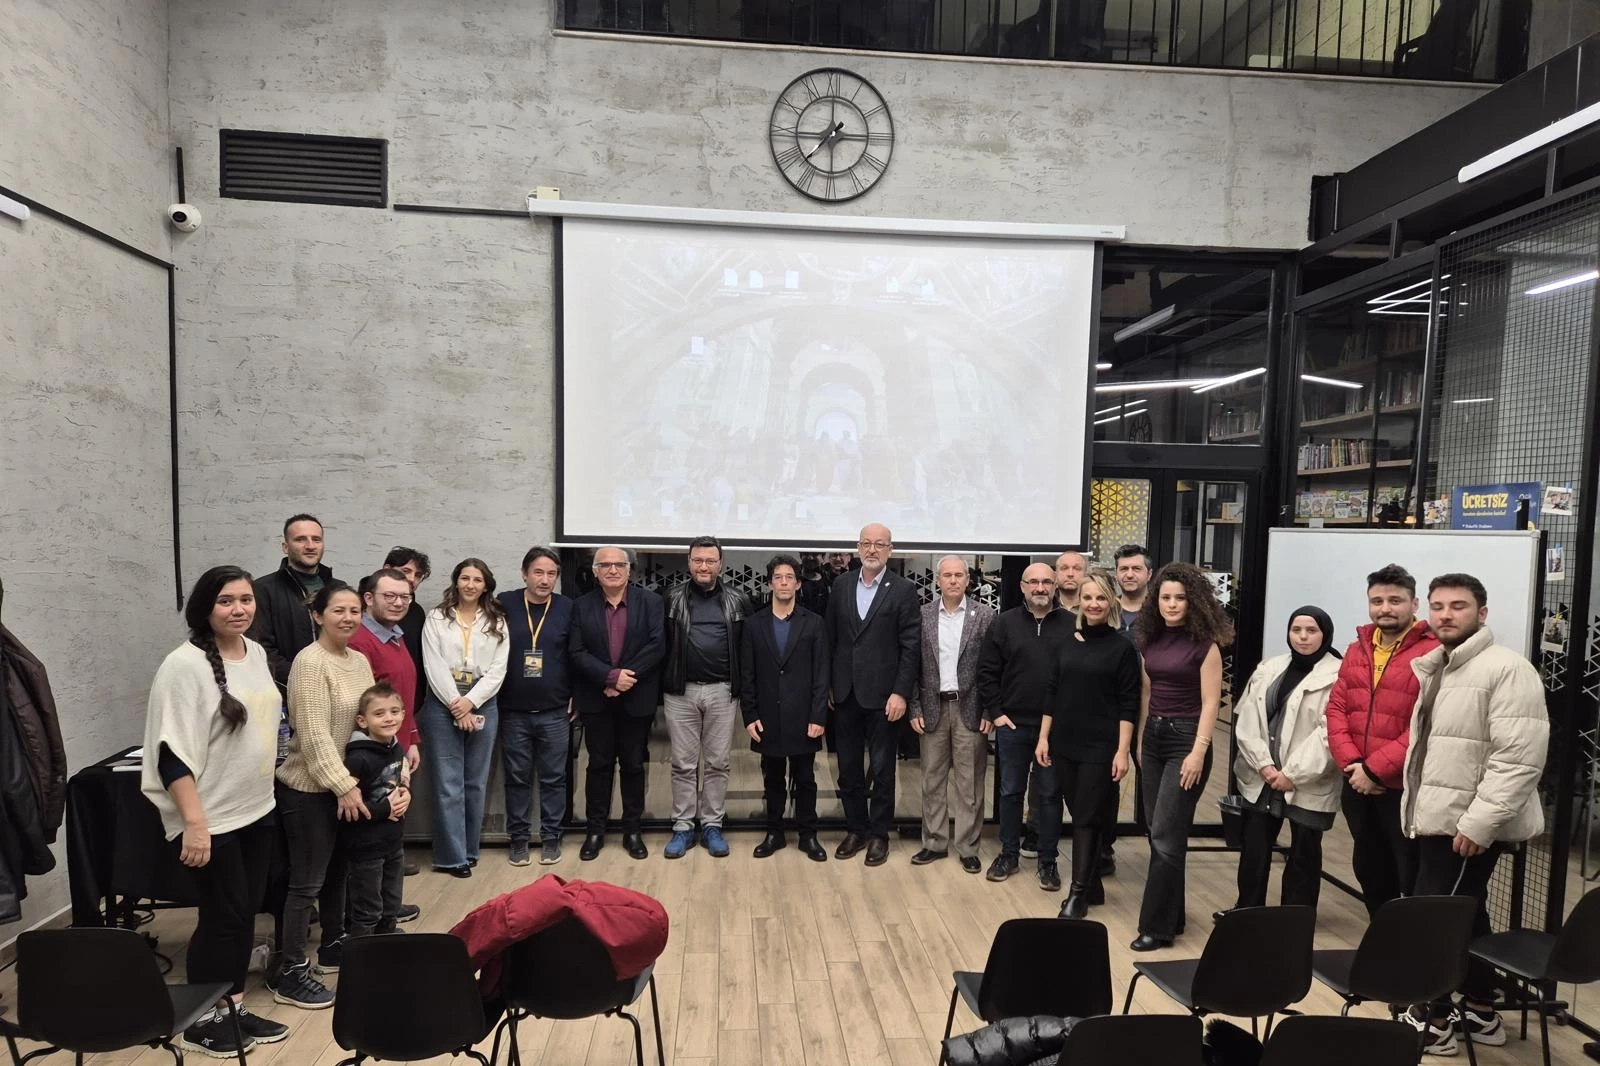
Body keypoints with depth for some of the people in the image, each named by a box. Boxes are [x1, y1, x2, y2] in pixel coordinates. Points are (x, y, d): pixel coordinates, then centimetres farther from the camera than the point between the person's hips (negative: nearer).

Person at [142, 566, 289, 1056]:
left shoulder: (257, 653, 5)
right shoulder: (184, 665, -18)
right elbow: (172, 751, -20)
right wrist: (194, 822, -23)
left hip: (256, 810, 7)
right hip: (211, 818, -7)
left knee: (245, 913, 14)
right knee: (223, 917, 3)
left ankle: (233, 1007, 28)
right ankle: (200, 1019, 21)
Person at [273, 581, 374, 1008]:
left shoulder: (360, 660, 7)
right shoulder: (310, 663, -18)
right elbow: (314, 736, -22)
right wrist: (344, 786, -22)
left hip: (349, 785, 8)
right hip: (312, 789, -8)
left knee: (337, 872, 20)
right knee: (307, 882, 1)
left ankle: (333, 947, 35)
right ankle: (290, 973, 13)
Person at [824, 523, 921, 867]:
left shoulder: (903, 590, -5)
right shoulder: (841, 584, 6)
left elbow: (911, 647, -7)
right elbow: (831, 637, 8)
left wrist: (901, 693, -13)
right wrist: (827, 684, 5)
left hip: (882, 695, -3)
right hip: (845, 694, 4)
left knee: (882, 770, 8)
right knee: (848, 768, 12)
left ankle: (879, 834, 22)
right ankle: (855, 829, 27)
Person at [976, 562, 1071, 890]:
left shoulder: (1072, 624, -2)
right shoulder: (1005, 623, 1)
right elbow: (987, 671, 3)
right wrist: (994, 712, -2)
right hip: (1012, 725, 1)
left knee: (1050, 794, 10)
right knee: (1010, 792, 12)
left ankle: (1047, 860, 23)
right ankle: (1008, 854, 26)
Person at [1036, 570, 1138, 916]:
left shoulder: (1122, 646, -6)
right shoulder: (1067, 642, 6)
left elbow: (1128, 704, -7)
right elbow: (1053, 692, 10)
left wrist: (1123, 750, -12)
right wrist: (1043, 737, 7)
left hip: (1100, 746, -5)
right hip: (1065, 744, 5)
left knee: (1087, 818, 0)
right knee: (1079, 815, 13)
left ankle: (1078, 893, 10)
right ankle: (1092, 885, 26)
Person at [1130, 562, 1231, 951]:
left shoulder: (1205, 644, -9)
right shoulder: (1151, 640, 7)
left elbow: (1210, 702, -12)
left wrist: (1199, 752, -17)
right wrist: (1140, 740, 13)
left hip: (1185, 740, -6)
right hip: (1153, 738, 7)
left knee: (1166, 836, -5)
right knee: (1159, 833, 12)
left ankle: (1157, 925, 3)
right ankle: (1171, 914, 25)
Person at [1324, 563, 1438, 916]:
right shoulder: (1356, 650, 10)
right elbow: (1336, 708, 7)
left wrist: (1376, 768, -17)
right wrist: (1351, 763, -6)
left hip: (1406, 789, -7)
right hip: (1357, 786, 7)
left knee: (1414, 883, 3)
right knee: (1369, 872, 21)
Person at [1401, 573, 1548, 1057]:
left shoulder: (1507, 669, -16)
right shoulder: (1436, 668, 14)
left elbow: (1520, 757, -23)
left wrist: (1478, 822, -25)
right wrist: (1418, 809, 15)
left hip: (1469, 825, -9)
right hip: (1440, 818, 9)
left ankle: (1433, 1020, 11)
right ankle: (1480, 1012, 32)